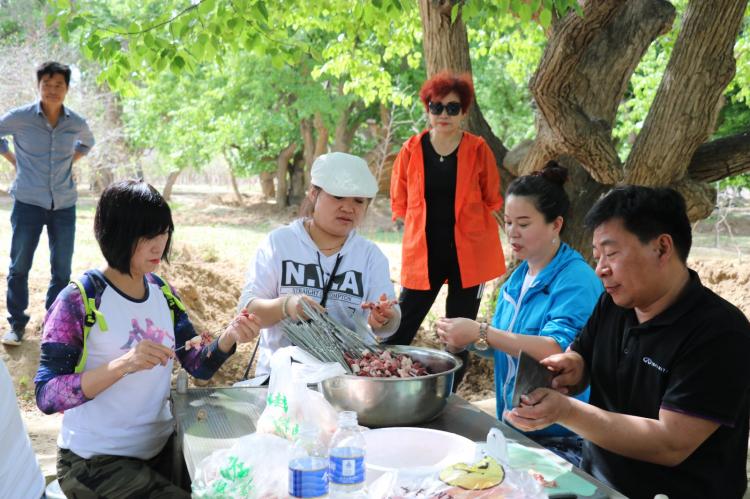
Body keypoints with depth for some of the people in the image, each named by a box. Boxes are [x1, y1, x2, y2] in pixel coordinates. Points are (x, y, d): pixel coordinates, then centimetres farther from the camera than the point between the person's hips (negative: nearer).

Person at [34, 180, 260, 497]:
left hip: (161, 445, 6)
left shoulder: (163, 293, 2)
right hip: (95, 459, -5)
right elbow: (46, 397, -21)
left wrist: (229, 336, -15)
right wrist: (123, 365, -33)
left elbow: (200, 366, 5)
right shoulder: (77, 301, -16)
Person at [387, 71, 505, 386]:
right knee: (400, 331, -2)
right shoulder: (412, 150, -1)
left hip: (467, 253, 0)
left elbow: (491, 200, 7)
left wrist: (464, 224, 3)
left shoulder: (478, 150, -3)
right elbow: (399, 201, 9)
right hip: (422, 252, 0)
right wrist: (426, 225, 4)